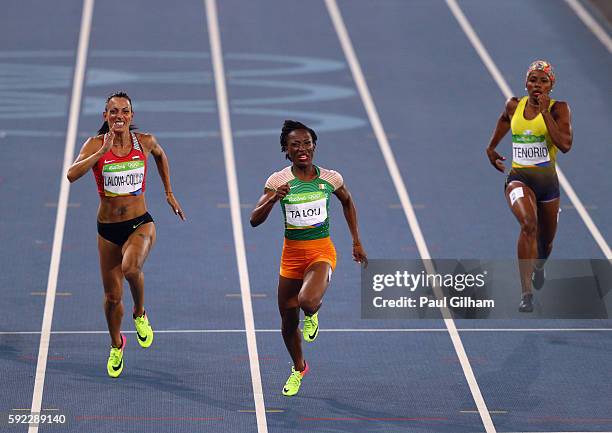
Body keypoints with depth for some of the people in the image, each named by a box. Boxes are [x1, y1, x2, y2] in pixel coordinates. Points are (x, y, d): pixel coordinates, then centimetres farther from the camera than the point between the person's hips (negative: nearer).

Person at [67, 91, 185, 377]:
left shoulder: (144, 141, -4)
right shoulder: (96, 144, -8)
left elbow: (160, 155, 21)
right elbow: (72, 175, -25)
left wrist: (169, 193, 22)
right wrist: (103, 152, -28)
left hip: (140, 224, -1)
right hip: (108, 229, 1)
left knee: (131, 268, -33)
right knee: (112, 296, 10)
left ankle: (140, 313, -1)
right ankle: (116, 345, 40)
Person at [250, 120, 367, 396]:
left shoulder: (329, 178, -4)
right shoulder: (279, 180, -7)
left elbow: (347, 202, 18)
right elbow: (255, 220, -13)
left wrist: (357, 242, 16)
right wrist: (273, 199, -32)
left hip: (321, 251, -2)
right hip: (292, 254, 2)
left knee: (308, 302, -32)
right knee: (288, 321, 10)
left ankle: (313, 312, 9)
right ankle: (298, 369, 41)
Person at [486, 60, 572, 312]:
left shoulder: (558, 109, -7)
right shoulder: (514, 106, 2)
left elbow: (565, 145, -22)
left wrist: (545, 112, -22)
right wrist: (491, 148, 32)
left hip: (547, 179, 1)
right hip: (519, 177, -1)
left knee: (546, 241, 18)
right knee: (528, 225, -30)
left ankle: (538, 267, 58)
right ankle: (526, 293, -33)